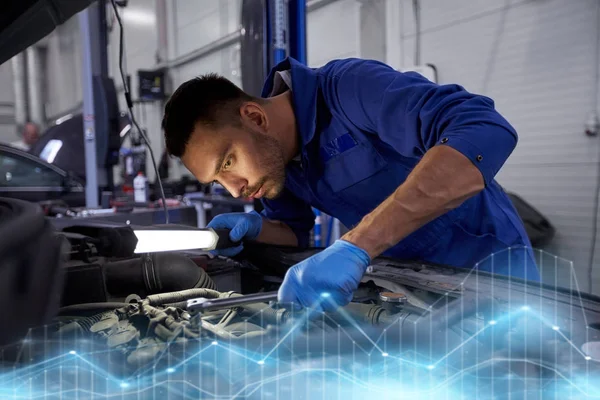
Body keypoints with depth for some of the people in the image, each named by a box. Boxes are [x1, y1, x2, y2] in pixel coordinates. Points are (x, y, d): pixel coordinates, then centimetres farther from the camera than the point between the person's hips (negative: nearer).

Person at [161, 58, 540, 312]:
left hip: (485, 263, -5)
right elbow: (295, 231, 10)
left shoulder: (351, 87, -29)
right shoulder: (272, 154, -5)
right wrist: (252, 227, -15)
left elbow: (486, 133, -43)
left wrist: (355, 246, -49)